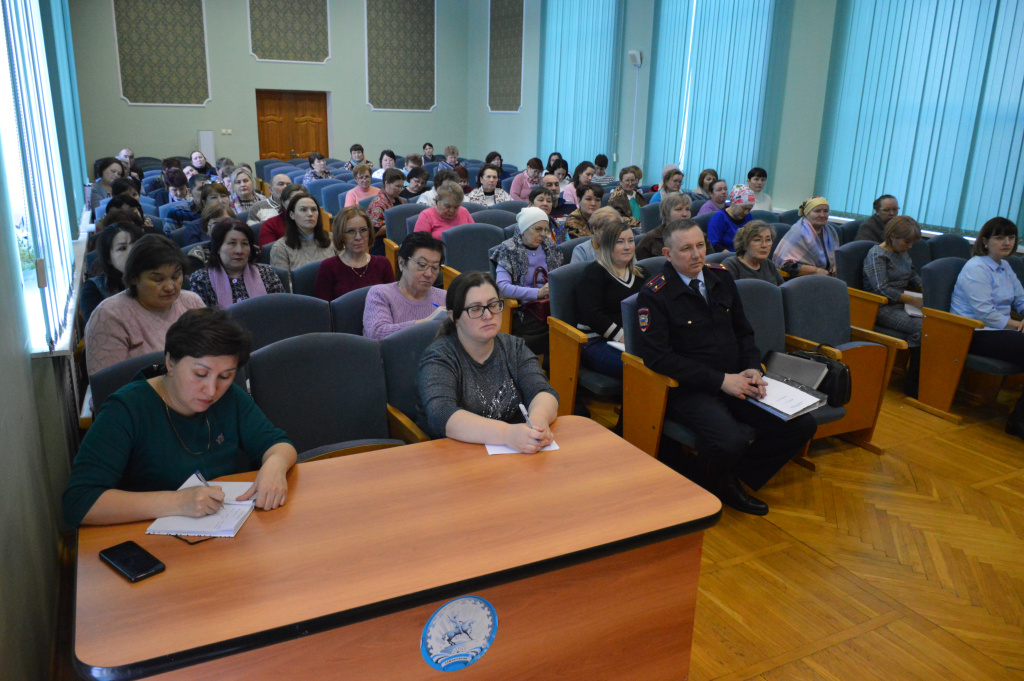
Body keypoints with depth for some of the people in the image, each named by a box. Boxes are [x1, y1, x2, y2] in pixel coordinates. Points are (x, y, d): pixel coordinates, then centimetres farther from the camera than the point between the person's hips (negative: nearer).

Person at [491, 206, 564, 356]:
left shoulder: (550, 246, 17)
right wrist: (538, 293, -20)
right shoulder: (508, 250, 0)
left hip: (551, 305, 6)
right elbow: (502, 287, -14)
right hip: (524, 309, -6)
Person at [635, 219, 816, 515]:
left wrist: (753, 369, -2)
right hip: (688, 390, -7)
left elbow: (743, 332, 18)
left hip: (735, 381, 7)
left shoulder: (721, 277, 10)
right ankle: (701, 488, 3)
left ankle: (731, 480, 8)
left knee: (801, 424, -8)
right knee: (730, 441, -32)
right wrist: (720, 380, -18)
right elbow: (657, 356, -18)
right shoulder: (654, 294, -10)